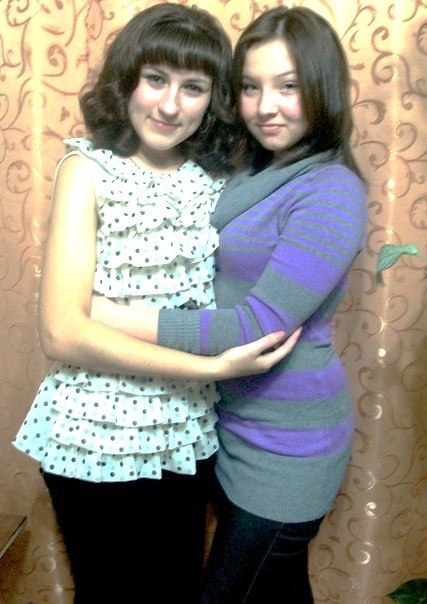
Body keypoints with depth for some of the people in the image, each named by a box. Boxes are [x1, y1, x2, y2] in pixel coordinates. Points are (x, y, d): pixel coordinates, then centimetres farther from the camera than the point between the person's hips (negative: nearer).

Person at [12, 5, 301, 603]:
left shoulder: (218, 179, 3)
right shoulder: (88, 168, -10)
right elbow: (62, 334, -19)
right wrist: (213, 366, -21)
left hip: (187, 435, 4)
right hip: (96, 438, -4)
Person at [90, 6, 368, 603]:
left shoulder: (330, 193, -21)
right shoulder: (252, 177, 6)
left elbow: (257, 326, -27)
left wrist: (108, 317, -23)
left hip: (284, 447, -7)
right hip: (238, 424, 7)